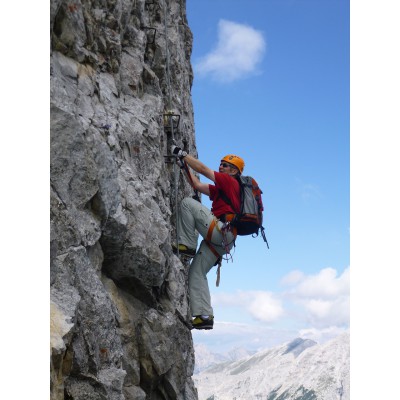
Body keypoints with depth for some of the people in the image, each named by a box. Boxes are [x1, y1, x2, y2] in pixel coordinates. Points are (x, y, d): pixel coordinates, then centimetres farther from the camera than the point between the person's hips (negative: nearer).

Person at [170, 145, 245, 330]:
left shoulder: (231, 182, 4)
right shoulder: (220, 189, 30)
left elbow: (203, 169, -2)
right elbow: (198, 185, 29)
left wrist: (182, 154, 3)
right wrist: (185, 164, 28)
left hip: (221, 230, -9)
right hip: (221, 240, 9)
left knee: (187, 203, -13)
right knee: (197, 273, 3)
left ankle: (187, 244, -15)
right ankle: (204, 316, -3)